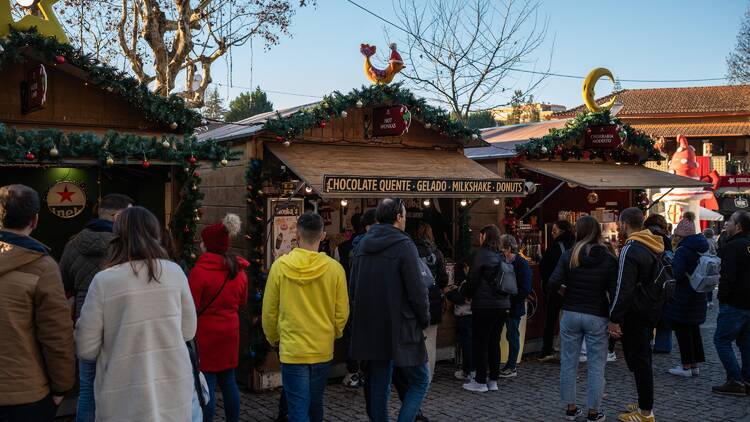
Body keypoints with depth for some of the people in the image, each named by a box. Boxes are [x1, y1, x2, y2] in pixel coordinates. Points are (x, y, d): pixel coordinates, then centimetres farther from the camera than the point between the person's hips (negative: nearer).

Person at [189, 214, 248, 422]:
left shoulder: (200, 271, -17)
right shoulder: (239, 270, 3)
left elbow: (191, 307, -14)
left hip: (206, 333, -6)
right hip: (230, 331, 6)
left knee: (207, 384, -1)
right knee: (229, 381, 14)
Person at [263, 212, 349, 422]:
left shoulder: (280, 266, -11)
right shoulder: (335, 268, -10)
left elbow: (269, 312, -3)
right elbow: (341, 313, -2)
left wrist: (274, 340, 15)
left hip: (292, 350, -2)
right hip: (323, 350, 2)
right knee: (315, 404, 20)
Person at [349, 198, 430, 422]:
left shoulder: (361, 245, 8)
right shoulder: (403, 245, -13)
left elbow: (353, 289, 13)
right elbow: (417, 290, -14)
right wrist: (424, 320, 0)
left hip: (369, 328, 6)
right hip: (400, 328, -6)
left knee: (378, 385, 13)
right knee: (420, 380, 6)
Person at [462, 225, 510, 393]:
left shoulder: (481, 253, -10)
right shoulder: (502, 256, 7)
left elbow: (472, 278, -8)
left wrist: (469, 295, 9)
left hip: (484, 305, -6)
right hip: (502, 304, 6)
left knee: (480, 343, 2)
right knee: (494, 342, 13)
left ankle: (480, 381, 6)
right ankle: (493, 381, 17)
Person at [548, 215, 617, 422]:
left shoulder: (568, 256, -4)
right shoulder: (608, 259, -6)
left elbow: (553, 284, -13)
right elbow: (614, 292, -7)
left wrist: (567, 292, 7)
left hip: (570, 314, 2)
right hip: (597, 317, -1)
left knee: (568, 363, 12)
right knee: (596, 366, 7)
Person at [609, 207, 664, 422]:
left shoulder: (630, 249, -19)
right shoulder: (653, 247, 11)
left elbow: (624, 288, -23)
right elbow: (661, 280, 20)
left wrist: (614, 319, -18)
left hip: (636, 313, -9)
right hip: (652, 310, 9)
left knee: (638, 360, -3)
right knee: (643, 358, 18)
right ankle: (645, 404, 27)